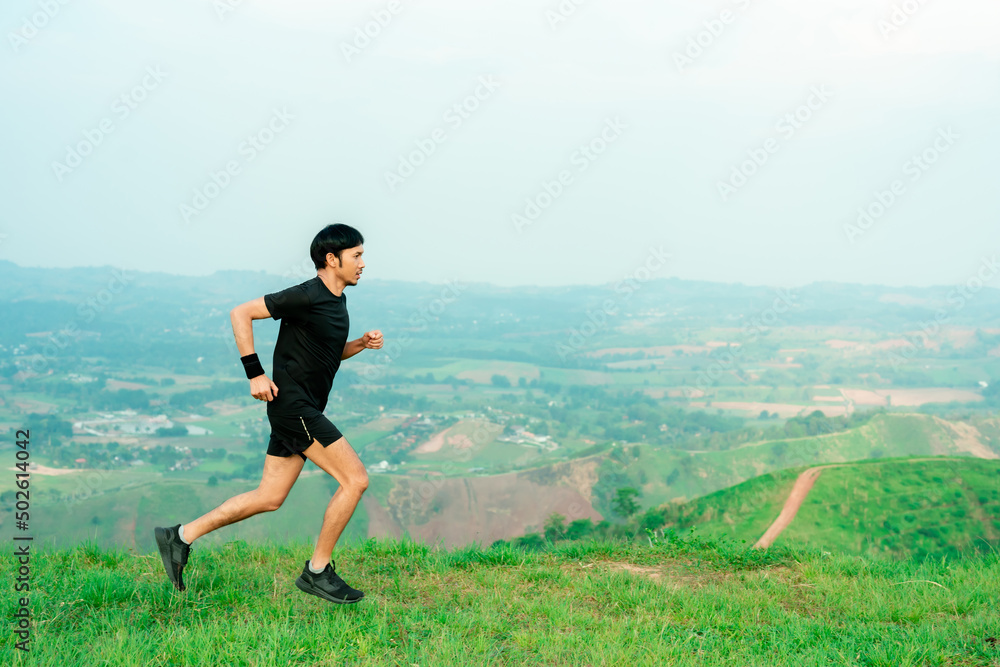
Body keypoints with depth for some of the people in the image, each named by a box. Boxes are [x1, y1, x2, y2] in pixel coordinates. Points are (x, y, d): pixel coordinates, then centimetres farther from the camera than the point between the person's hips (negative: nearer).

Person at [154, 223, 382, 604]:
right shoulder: (306, 296, -15)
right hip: (292, 404, -10)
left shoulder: (337, 301, 13)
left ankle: (181, 536, 20)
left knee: (269, 498, 11)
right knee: (355, 479, -10)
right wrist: (255, 374, -17)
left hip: (304, 411, 10)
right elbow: (241, 314, -14)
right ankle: (317, 571, 1)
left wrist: (362, 344, 7)